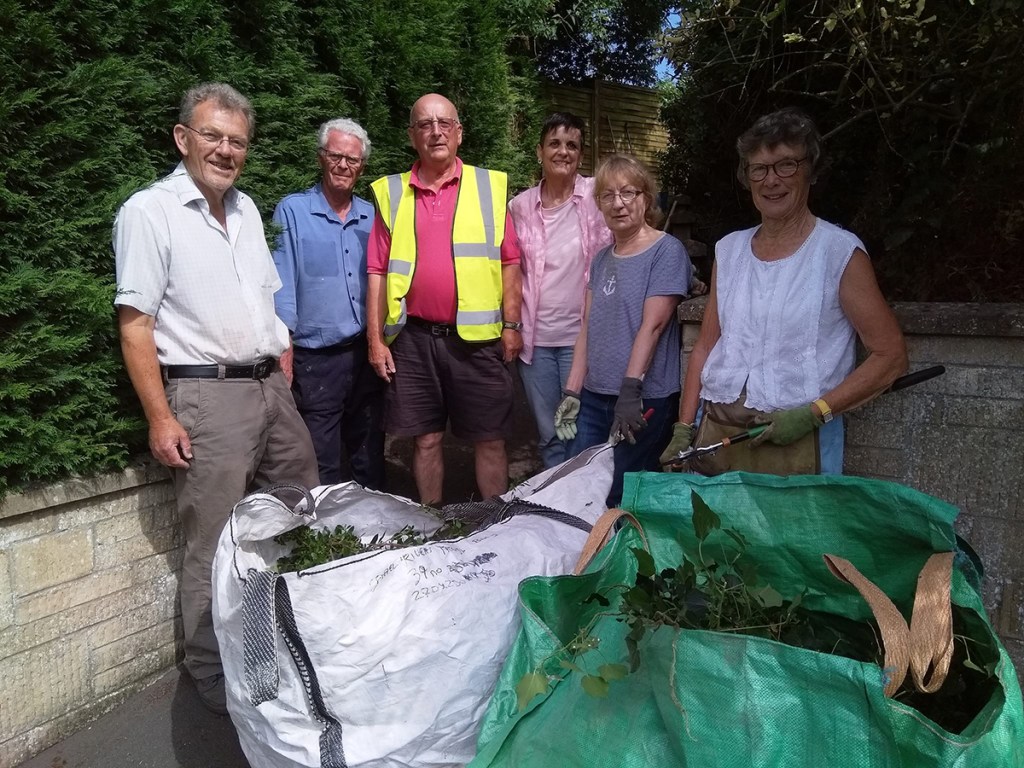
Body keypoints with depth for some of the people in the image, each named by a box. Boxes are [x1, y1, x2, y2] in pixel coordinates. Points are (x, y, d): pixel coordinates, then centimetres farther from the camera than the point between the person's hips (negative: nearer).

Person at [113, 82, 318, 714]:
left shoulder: (246, 209, 14)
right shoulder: (149, 211, -7)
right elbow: (135, 324, -10)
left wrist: (285, 384, 14)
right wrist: (160, 418, -15)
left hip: (271, 386, 7)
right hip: (207, 395, -7)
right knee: (217, 546, 0)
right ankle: (214, 678, 19)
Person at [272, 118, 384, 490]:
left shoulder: (372, 217, 11)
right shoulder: (292, 211, -1)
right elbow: (282, 285, -5)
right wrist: (284, 349, -10)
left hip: (368, 353, 4)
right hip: (316, 358, -4)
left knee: (370, 458, 15)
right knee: (323, 467, 3)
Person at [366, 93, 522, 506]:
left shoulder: (489, 186, 5)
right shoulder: (391, 193, 8)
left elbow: (509, 262, 4)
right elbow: (377, 272, 6)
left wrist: (512, 325, -2)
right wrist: (375, 340, 1)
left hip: (476, 336, -1)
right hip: (414, 338, 2)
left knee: (489, 439, 6)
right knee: (425, 439, 11)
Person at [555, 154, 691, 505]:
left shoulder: (666, 251, -6)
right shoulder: (602, 258, 13)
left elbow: (652, 325, -15)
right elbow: (588, 327, 11)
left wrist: (630, 390, -21)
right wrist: (572, 392, 6)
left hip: (645, 400, -6)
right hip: (593, 397, 6)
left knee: (623, 497, 0)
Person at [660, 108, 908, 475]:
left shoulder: (840, 251, -5)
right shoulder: (729, 250, 9)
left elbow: (891, 356, -5)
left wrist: (813, 413, -15)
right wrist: (684, 428, 4)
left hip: (796, 443, -4)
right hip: (715, 436, 4)